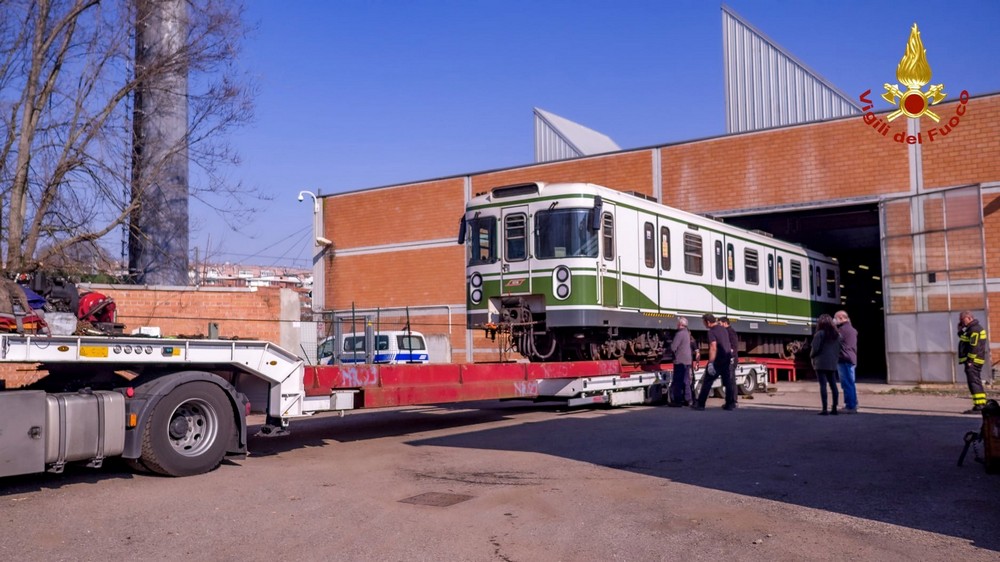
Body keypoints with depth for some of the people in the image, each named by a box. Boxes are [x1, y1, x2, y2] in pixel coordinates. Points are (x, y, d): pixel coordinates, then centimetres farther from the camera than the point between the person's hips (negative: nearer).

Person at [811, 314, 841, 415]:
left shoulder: (819, 334, -9)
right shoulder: (836, 335, 11)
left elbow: (815, 349, -11)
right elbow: (838, 349, 13)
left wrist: (811, 356, 6)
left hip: (821, 363, -6)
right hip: (832, 363, 6)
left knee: (823, 385, -6)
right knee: (833, 385, 9)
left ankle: (824, 409, -9)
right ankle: (834, 408, 11)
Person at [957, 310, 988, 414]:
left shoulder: (974, 329, -15)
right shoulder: (972, 329, 18)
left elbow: (974, 347, -21)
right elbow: (962, 337, 29)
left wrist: (970, 361, -21)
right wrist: (961, 329, 13)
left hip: (973, 362, -11)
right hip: (974, 361, 11)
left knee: (974, 383, -12)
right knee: (977, 383, 15)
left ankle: (978, 406, -14)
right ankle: (982, 404, 20)